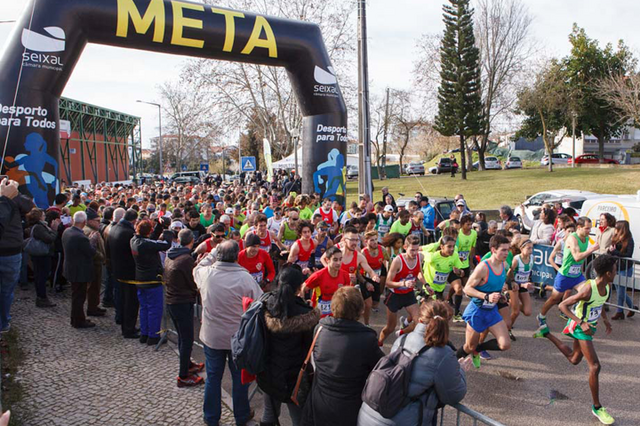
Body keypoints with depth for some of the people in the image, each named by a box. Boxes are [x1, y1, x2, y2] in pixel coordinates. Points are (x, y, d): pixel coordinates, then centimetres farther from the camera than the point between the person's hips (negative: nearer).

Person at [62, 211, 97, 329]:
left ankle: (75, 319, 35)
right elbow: (92, 252, -19)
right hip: (80, 272, -9)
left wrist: (89, 238, 7)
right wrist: (93, 239, -5)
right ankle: (79, 321, 16)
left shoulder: (66, 231, -1)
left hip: (71, 269, 9)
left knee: (76, 295, 22)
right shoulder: (81, 237, -29)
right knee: (79, 296, 4)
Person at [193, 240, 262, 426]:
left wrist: (213, 253, 11)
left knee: (213, 377, 18)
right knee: (240, 377, 17)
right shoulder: (245, 277, -22)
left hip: (211, 336, 2)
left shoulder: (205, 273, -15)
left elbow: (197, 268, 10)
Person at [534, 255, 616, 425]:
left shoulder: (607, 286, -4)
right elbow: (562, 305, -28)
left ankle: (547, 334, 40)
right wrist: (581, 323, -33)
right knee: (595, 366, -11)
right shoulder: (587, 289, -30)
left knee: (574, 359, 24)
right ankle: (597, 407, 4)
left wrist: (605, 319, 9)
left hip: (590, 326, 9)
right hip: (580, 326, -9)